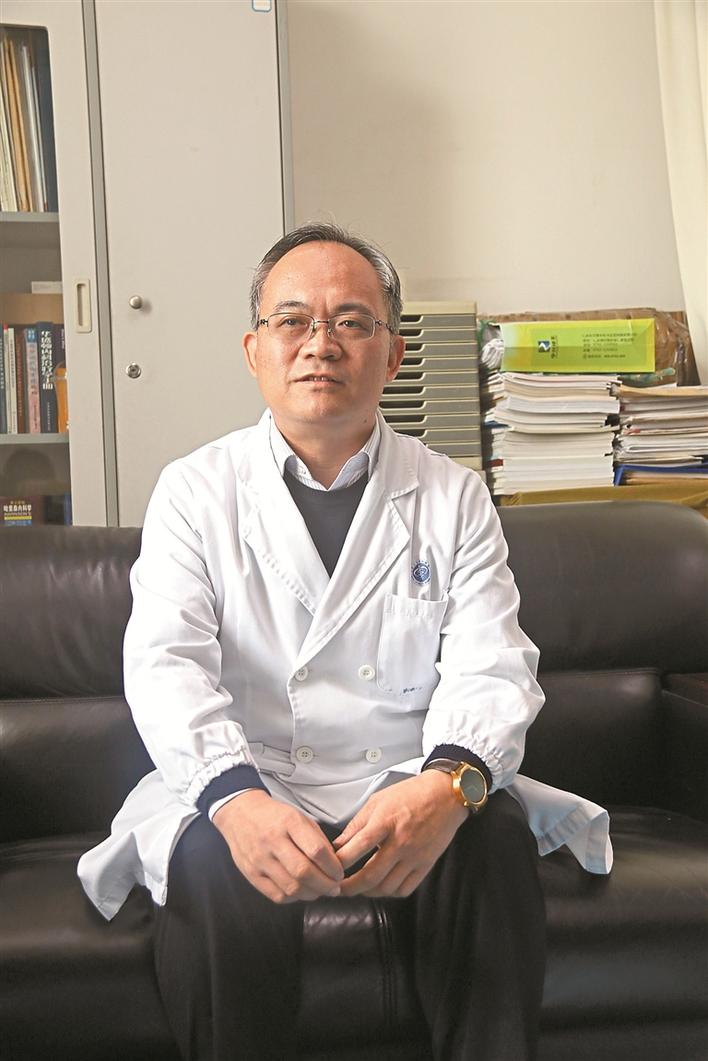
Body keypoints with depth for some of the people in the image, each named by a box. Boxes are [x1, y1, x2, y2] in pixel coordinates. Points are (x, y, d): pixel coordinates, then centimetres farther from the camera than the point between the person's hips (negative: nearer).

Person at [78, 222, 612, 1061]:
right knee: (212, 867, -31)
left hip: (412, 798, 1)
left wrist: (449, 782, -28)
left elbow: (490, 666, -5)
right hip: (245, 794, 0)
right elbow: (165, 663, -9)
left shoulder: (452, 496, 6)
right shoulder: (194, 492, 4)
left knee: (494, 834, -29)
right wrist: (235, 798, -30)